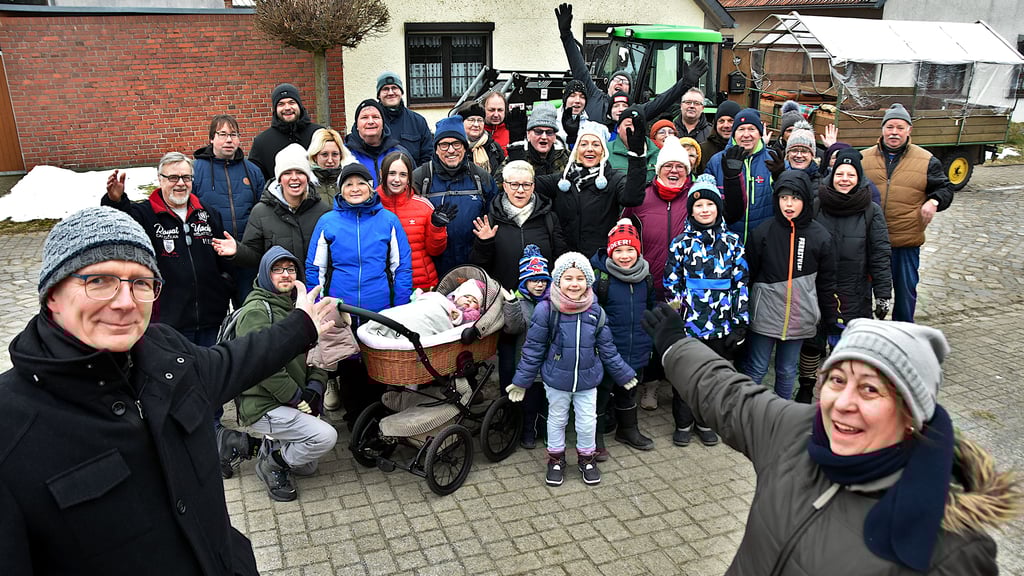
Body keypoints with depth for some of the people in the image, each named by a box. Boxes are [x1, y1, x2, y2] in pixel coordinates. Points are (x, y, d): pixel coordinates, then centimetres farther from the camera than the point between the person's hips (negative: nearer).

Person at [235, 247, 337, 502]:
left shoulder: (299, 307, 12)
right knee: (326, 436, -22)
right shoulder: (256, 311, -15)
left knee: (307, 467, 11)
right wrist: (298, 398, -19)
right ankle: (272, 464, -2)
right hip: (263, 405, -8)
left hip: (295, 402, 8)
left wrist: (314, 387, -7)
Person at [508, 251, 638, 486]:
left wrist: (624, 374, 10)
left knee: (588, 422, 11)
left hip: (587, 379, 2)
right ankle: (556, 458, 38)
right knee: (557, 419, 16)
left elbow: (607, 349, 5)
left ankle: (586, 457, 37)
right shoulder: (546, 310, -16)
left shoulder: (596, 312, -7)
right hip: (556, 379, -2)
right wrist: (521, 381, -4)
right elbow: (533, 349, -8)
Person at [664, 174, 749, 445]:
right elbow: (671, 285, 0)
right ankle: (683, 423, 28)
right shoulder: (681, 244, -1)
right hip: (687, 325, -1)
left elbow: (741, 285, 3)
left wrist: (740, 324, -1)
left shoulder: (732, 243, 3)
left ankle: (705, 421, 32)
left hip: (721, 326, 1)